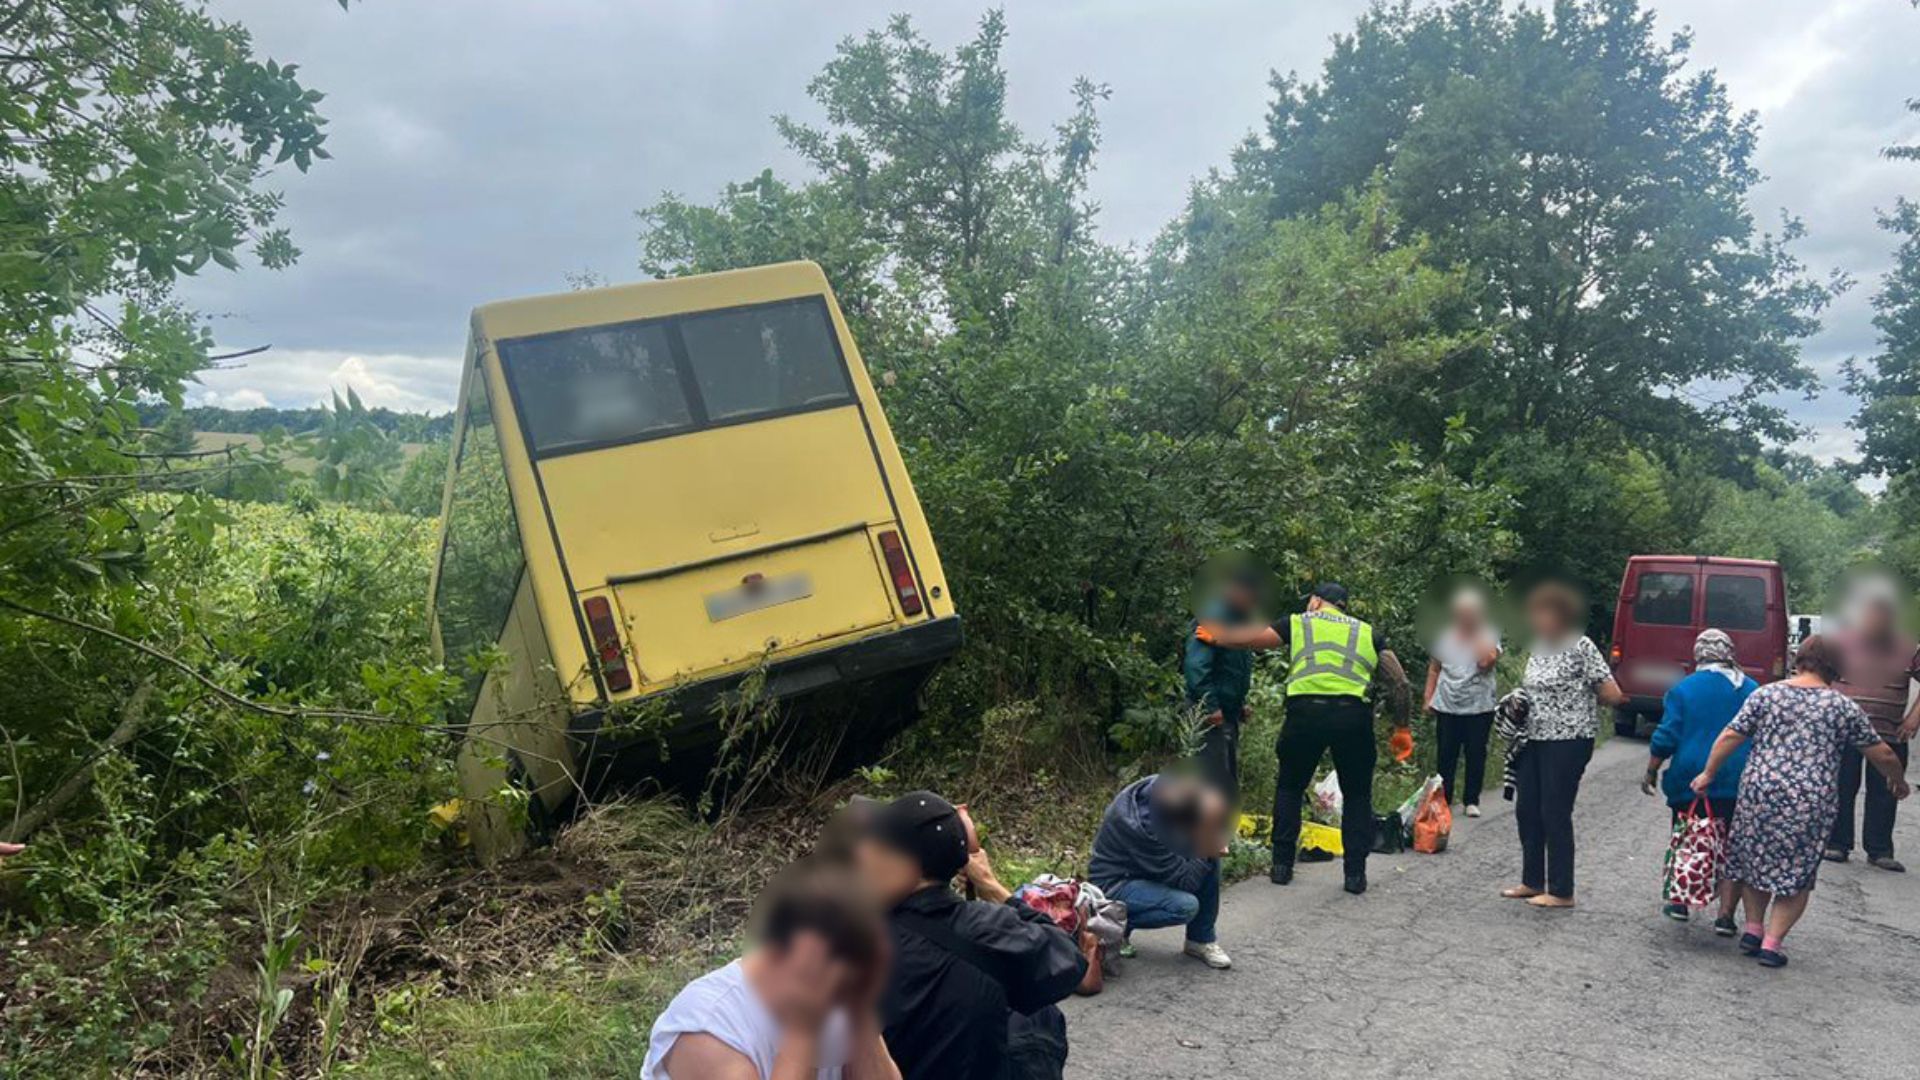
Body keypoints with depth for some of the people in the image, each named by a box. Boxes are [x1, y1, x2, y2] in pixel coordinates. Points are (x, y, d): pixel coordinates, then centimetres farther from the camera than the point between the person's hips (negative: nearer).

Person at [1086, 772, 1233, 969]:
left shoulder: (1163, 786, -17)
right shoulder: (1140, 826, -37)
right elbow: (1184, 880, -26)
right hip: (1114, 884, -8)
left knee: (1209, 858, -8)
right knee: (1185, 906, -28)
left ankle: (1202, 940, 4)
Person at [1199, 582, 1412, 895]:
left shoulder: (1299, 623, 19)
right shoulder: (1367, 633, 24)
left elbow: (1249, 638, 20)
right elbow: (1399, 682, 17)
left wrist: (1214, 636, 37)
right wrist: (1402, 729, 22)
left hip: (1306, 711, -1)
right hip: (1354, 714, 1)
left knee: (1289, 787, 18)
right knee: (1357, 795, 17)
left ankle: (1282, 866, 18)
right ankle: (1356, 874, 12)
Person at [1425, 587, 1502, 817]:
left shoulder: (1489, 635, -2)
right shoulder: (1443, 636, 4)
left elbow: (1486, 662, -20)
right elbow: (1434, 669, 11)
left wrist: (1477, 634, -15)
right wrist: (1429, 696, 5)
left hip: (1479, 706, -1)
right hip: (1447, 705, 2)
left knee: (1476, 754, 5)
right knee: (1446, 755, 6)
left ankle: (1471, 800, 17)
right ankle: (1443, 799, 14)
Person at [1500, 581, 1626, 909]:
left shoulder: (1581, 646, -13)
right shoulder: (1537, 648, 9)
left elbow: (1613, 695, -13)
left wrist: (1581, 700, 1)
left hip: (1566, 743, -8)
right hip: (1534, 740, 8)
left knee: (1555, 814, -1)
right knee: (1526, 811, 12)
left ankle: (1562, 892, 11)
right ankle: (1533, 882, 26)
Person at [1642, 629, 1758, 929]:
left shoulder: (1684, 689, -4)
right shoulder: (1752, 690, 5)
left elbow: (1666, 738, -7)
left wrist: (1651, 772, 4)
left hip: (1691, 781, -1)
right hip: (1738, 785, 1)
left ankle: (1680, 902, 20)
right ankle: (1725, 915, 1)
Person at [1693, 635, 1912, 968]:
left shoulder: (1766, 694, 4)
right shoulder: (1843, 707, 2)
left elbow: (1730, 736, 1)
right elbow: (1882, 755, 9)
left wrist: (1708, 773, 10)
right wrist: (1898, 781, 29)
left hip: (1760, 792, 1)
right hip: (1811, 804, -1)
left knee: (1754, 859, 20)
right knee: (1797, 873, 10)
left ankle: (1753, 928, 20)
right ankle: (1772, 941, 6)